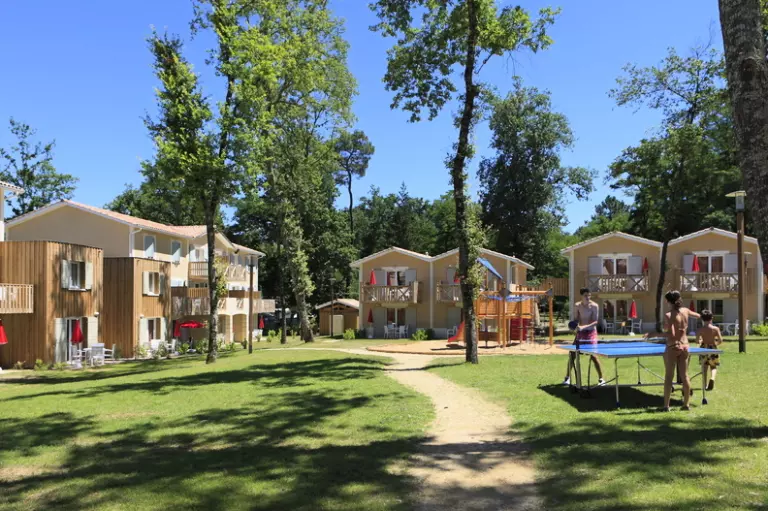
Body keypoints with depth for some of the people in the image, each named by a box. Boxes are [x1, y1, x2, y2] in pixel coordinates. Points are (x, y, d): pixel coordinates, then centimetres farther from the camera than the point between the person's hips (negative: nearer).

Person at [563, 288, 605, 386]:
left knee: (593, 356, -12)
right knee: (572, 355, 3)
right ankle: (567, 377, 16)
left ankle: (601, 379, 2)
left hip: (590, 332, -4)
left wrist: (584, 327, -29)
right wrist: (575, 325, -13)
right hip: (580, 333, 4)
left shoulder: (594, 306, -11)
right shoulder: (578, 306, 2)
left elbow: (595, 322, -16)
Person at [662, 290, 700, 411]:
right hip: (684, 346, 5)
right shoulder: (685, 311, 1)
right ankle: (686, 403, 17)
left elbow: (672, 334, -23)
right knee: (685, 376, 11)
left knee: (669, 377, 1)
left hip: (672, 347, -5)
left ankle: (666, 405, 3)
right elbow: (698, 316, 22)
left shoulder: (669, 316, -16)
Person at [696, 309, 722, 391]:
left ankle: (705, 385, 15)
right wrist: (716, 344, 11)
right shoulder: (715, 329, -8)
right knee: (713, 367, 11)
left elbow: (697, 340, -7)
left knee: (704, 367, 13)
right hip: (712, 348, -1)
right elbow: (720, 340, -10)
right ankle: (712, 378, -19)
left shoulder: (700, 330, -7)